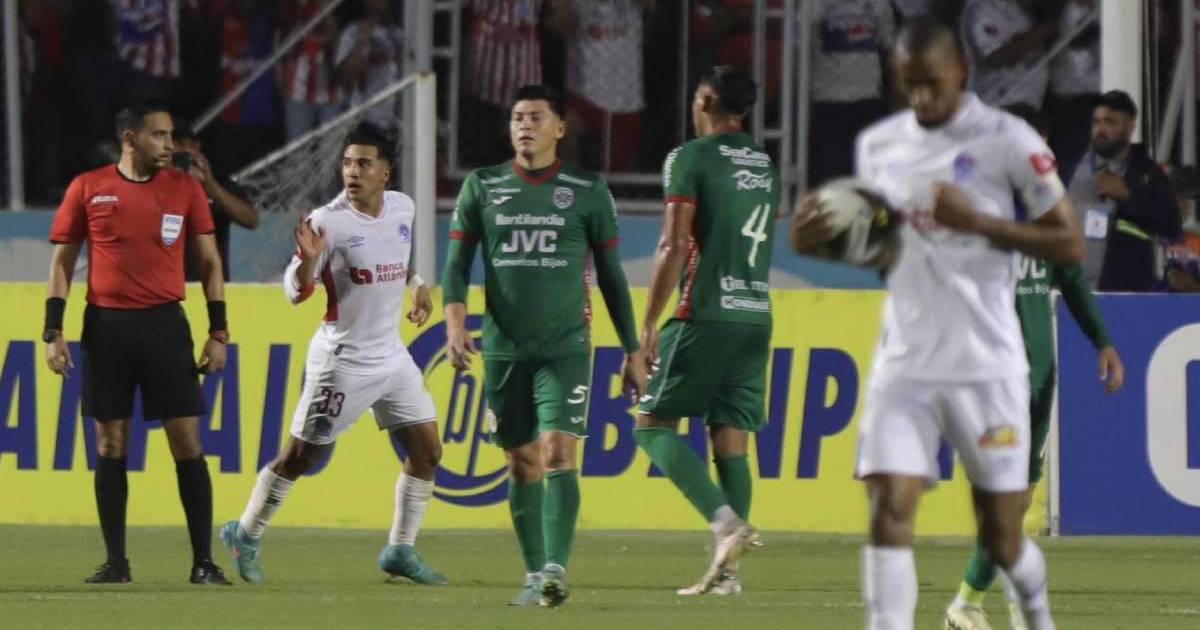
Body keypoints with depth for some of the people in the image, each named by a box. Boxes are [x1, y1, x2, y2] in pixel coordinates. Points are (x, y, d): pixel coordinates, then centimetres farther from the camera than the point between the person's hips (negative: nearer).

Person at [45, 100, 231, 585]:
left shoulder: (185, 189, 5)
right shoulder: (87, 189, 3)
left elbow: (210, 262, 8)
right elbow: (62, 263, 7)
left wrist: (218, 332, 1)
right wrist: (52, 332, 0)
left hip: (165, 325, 0)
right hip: (106, 326, 0)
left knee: (187, 443, -4)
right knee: (110, 446, 3)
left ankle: (203, 561, 0)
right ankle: (115, 562, 9)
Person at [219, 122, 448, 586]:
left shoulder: (402, 207, 2)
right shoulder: (328, 222, -17)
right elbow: (296, 293, -16)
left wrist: (419, 285, 18)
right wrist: (307, 259, -34)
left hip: (392, 355, 6)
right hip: (343, 360, -6)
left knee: (426, 450, 4)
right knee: (302, 456, -1)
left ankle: (400, 551, 14)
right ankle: (245, 536, 16)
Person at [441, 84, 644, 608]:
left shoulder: (588, 191, 3)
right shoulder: (482, 187, 6)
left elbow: (611, 275, 8)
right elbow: (457, 261, 4)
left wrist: (633, 350, 8)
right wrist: (455, 319, -14)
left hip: (565, 347, -2)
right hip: (504, 348, 2)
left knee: (559, 452, -17)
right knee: (522, 462, 6)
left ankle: (556, 570, -24)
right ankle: (535, 576, 15)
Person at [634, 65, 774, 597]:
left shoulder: (690, 158, -5)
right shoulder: (766, 167, 16)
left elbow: (674, 247, -11)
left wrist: (649, 323, -9)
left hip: (706, 314, -6)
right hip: (756, 316, 6)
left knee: (654, 423, 0)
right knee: (731, 441, 5)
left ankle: (726, 520, -19)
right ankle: (727, 568, -2)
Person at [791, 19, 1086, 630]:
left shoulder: (1007, 141, -7)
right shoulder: (877, 144, 8)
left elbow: (1069, 244, -6)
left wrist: (978, 221, -19)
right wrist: (820, 239, -1)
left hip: (986, 366, -3)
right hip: (905, 366, 3)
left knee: (1000, 533, 5)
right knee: (889, 511, -14)